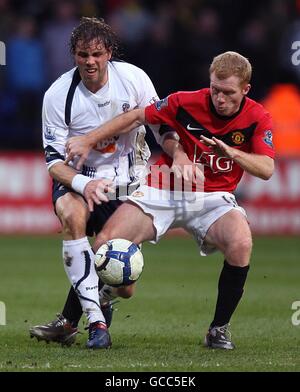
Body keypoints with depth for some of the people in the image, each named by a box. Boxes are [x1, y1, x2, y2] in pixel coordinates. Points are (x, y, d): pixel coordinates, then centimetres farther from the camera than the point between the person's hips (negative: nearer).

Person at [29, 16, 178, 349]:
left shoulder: (133, 78, -12)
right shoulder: (58, 95, -16)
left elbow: (162, 125, 2)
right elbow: (54, 160, -14)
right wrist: (83, 184, -33)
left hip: (128, 183, 2)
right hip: (77, 177, -1)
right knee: (71, 214, -39)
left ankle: (69, 320, 30)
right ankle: (96, 321, -36)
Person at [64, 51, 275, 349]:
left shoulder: (257, 118, -8)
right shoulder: (186, 102, -10)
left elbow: (266, 169, -16)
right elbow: (137, 117, 1)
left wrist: (230, 152, -34)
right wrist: (88, 141, -1)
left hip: (213, 197, 0)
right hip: (164, 190, 0)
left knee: (240, 244, -32)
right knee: (105, 245, -16)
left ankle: (219, 329, -14)